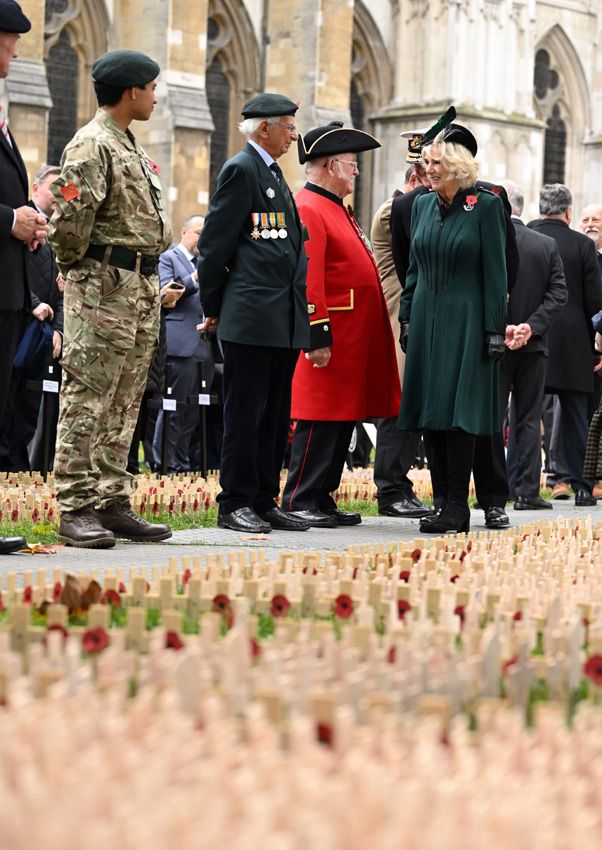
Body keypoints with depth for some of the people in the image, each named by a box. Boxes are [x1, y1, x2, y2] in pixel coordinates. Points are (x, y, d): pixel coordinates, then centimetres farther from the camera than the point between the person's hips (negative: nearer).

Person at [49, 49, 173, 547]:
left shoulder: (133, 149, 19)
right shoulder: (91, 146, -11)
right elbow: (70, 219, -20)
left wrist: (149, 284, 16)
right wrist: (76, 265, -6)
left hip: (141, 290, 9)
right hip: (103, 288, -9)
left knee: (123, 408, 10)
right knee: (86, 403, -7)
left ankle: (112, 503, 15)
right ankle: (76, 509, -6)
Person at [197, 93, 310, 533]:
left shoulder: (274, 174, 20)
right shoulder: (240, 170, -8)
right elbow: (214, 244, -9)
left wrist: (299, 309, 18)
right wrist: (213, 308, -4)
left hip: (284, 321, 9)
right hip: (251, 316, -9)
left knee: (276, 415, 10)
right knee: (245, 411, -4)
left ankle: (264, 501, 15)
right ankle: (235, 504, 0)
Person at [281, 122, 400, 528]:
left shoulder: (338, 209, 20)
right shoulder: (308, 209, -13)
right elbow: (307, 279, -20)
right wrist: (318, 336, -24)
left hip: (354, 338, 10)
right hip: (331, 337, -10)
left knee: (343, 419, 11)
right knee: (321, 420, -7)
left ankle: (323, 499, 16)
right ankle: (298, 502, -3)